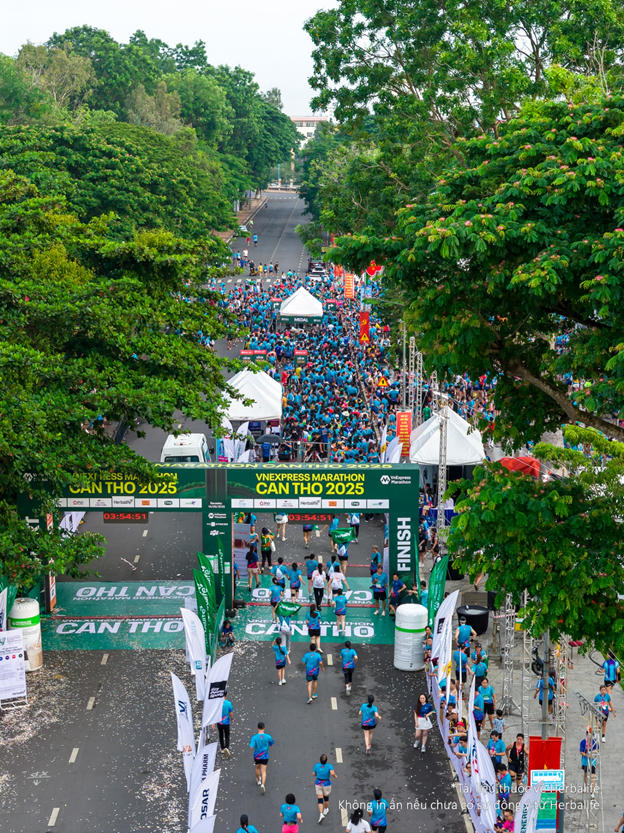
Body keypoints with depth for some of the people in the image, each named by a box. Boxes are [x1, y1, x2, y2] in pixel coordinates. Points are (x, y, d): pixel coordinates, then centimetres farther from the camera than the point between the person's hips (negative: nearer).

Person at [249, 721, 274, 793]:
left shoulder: (254, 737, -18)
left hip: (257, 756, 1)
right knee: (264, 771, 2)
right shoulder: (268, 736, -14)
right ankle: (263, 784, -16)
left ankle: (258, 780, 45)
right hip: (265, 756, -1)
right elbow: (271, 743, 3)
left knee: (257, 768, 25)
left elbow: (251, 747, -23)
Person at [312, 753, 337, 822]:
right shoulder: (329, 766, -21)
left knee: (320, 800, 3)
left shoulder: (316, 765, -15)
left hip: (318, 784, 0)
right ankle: (326, 810, 47)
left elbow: (314, 774, -2)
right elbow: (332, 773, -35)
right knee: (326, 797, 25)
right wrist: (335, 776, -12)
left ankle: (321, 814, -13)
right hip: (326, 785, 0)